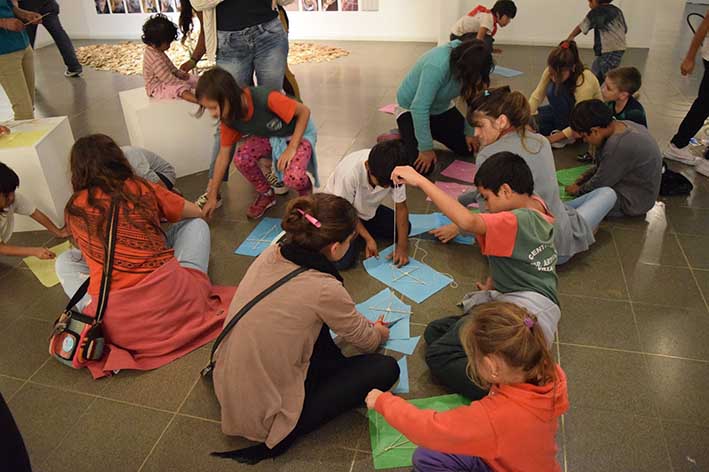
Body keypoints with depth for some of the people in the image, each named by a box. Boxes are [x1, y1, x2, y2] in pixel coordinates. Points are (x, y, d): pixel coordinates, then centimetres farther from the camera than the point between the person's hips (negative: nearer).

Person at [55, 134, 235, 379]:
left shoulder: (75, 209, 6)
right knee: (195, 225, 22)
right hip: (171, 297, 0)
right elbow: (196, 212, 21)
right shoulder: (143, 189, 5)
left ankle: (88, 314, 4)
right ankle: (191, 284, 4)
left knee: (65, 260, 28)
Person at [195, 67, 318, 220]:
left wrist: (292, 147, -28)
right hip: (269, 137, 5)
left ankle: (306, 192, 6)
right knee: (241, 159, -25)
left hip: (299, 133, -5)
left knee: (293, 178, -33)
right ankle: (266, 194, 4)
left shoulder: (266, 99, -36)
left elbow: (304, 111, -23)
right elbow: (223, 155, -6)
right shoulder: (229, 118, -15)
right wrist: (212, 197, -3)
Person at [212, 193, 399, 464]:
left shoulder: (271, 255, -7)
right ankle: (285, 435, 0)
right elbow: (367, 341, -6)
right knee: (385, 368, -2)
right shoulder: (324, 289, -27)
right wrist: (378, 332, 20)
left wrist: (366, 327, 24)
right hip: (264, 416, -7)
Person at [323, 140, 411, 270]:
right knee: (343, 261, -24)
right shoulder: (349, 172, -38)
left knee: (403, 228, -7)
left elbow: (401, 207, -13)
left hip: (368, 210, 5)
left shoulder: (393, 172, -25)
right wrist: (368, 239, -21)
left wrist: (402, 245, -18)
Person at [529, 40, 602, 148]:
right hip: (566, 111, 5)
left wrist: (552, 138, -38)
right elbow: (537, 96, -17)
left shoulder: (585, 82, -35)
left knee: (555, 91, -30)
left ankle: (566, 137, -18)